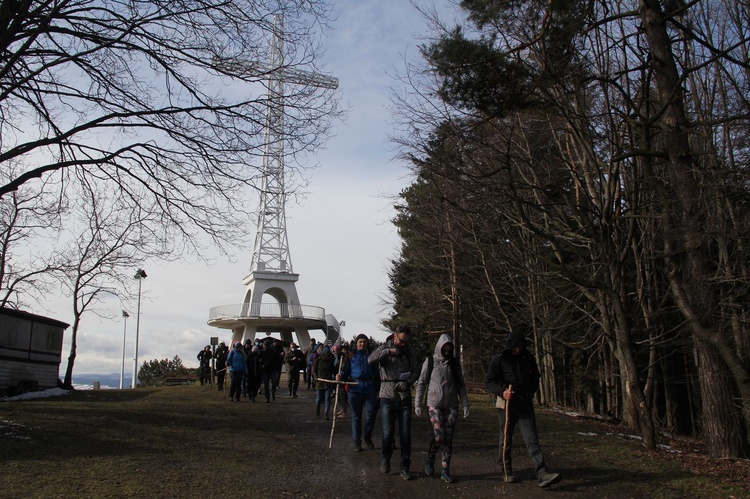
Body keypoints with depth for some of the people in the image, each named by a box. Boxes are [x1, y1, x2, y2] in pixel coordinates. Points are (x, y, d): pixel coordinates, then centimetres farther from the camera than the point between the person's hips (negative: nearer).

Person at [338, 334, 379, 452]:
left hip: (370, 388, 1)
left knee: (371, 413, -3)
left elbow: (376, 373, 8)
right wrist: (340, 375, -17)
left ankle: (368, 437, 19)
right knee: (356, 416, 6)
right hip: (355, 388, 0)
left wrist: (378, 388, 1)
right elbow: (346, 370, 5)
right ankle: (357, 441, 17)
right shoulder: (351, 355, 8)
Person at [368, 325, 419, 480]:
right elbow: (371, 359, -18)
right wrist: (388, 351, -25)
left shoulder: (409, 352, 6)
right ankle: (385, 458, 25)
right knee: (387, 433, -3)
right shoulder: (384, 348, -2)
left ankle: (404, 467, 15)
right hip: (387, 397, -2)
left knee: (405, 435, 4)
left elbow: (416, 371, 5)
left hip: (405, 398, 2)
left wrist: (408, 381, -13)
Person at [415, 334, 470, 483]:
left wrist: (465, 404, 3)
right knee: (439, 436, -14)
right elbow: (421, 383, 1)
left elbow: (461, 385, 11)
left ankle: (445, 470, 12)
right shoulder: (430, 362, -1)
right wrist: (418, 404, -3)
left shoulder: (454, 363, 8)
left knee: (448, 438, 2)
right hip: (434, 405, -3)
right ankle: (430, 459, 13)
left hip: (451, 405, 3)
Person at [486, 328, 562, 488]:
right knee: (506, 440, 10)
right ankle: (507, 472, 25)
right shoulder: (499, 359, -4)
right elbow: (490, 382, -6)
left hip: (525, 405, 2)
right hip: (507, 404, -2)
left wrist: (530, 393, 8)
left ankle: (542, 475, -14)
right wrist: (502, 392, -24)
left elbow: (535, 377, 21)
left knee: (532, 440, -7)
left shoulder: (528, 358, 6)